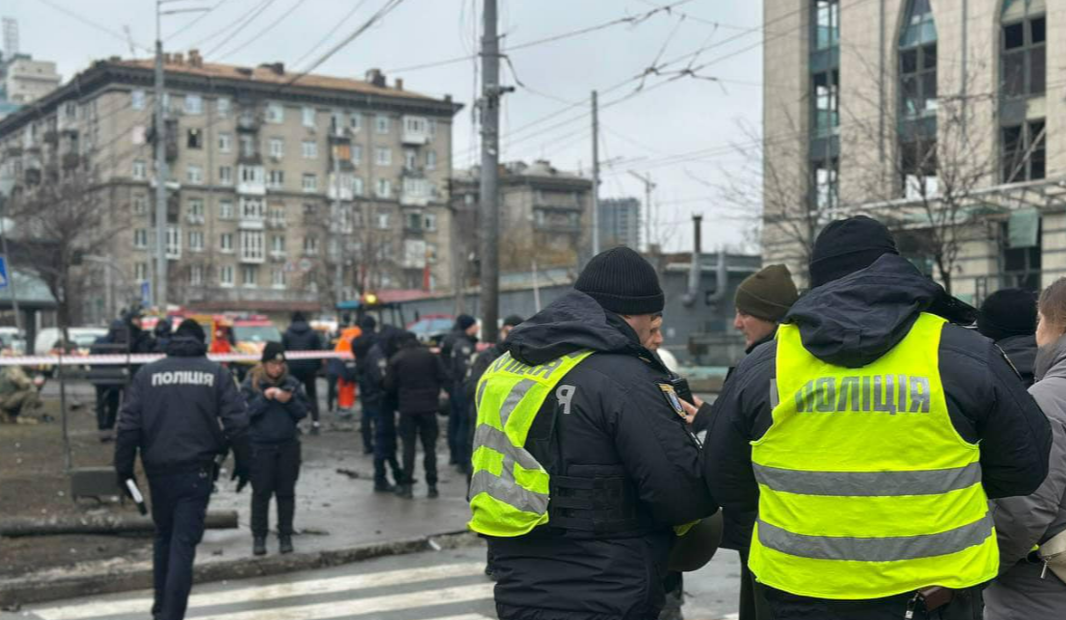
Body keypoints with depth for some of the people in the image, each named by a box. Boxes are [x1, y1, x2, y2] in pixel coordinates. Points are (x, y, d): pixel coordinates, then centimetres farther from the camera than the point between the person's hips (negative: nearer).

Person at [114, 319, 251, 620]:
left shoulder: (148, 373, 5)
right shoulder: (216, 373, 2)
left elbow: (128, 425, 0)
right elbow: (237, 423, -5)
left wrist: (123, 467, 6)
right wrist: (242, 464, 4)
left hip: (158, 469, 2)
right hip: (196, 470, -2)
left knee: (164, 537, 21)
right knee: (184, 543, -2)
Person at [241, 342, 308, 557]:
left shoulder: (292, 383, 4)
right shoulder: (251, 383, -3)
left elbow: (303, 412, 3)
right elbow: (245, 412, -10)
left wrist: (290, 400, -14)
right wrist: (264, 398, -21)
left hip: (288, 445, 2)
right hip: (260, 446, -2)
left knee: (286, 492, 8)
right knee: (261, 492, 2)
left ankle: (285, 536, 17)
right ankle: (258, 537, 11)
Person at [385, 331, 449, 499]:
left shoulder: (396, 359, -2)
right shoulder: (429, 355, 0)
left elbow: (389, 385, -3)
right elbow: (443, 377, -4)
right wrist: (434, 393, 10)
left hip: (407, 408, -1)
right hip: (428, 405, 1)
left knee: (408, 447, 5)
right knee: (429, 446, 7)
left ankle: (407, 486, 4)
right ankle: (431, 486, 7)